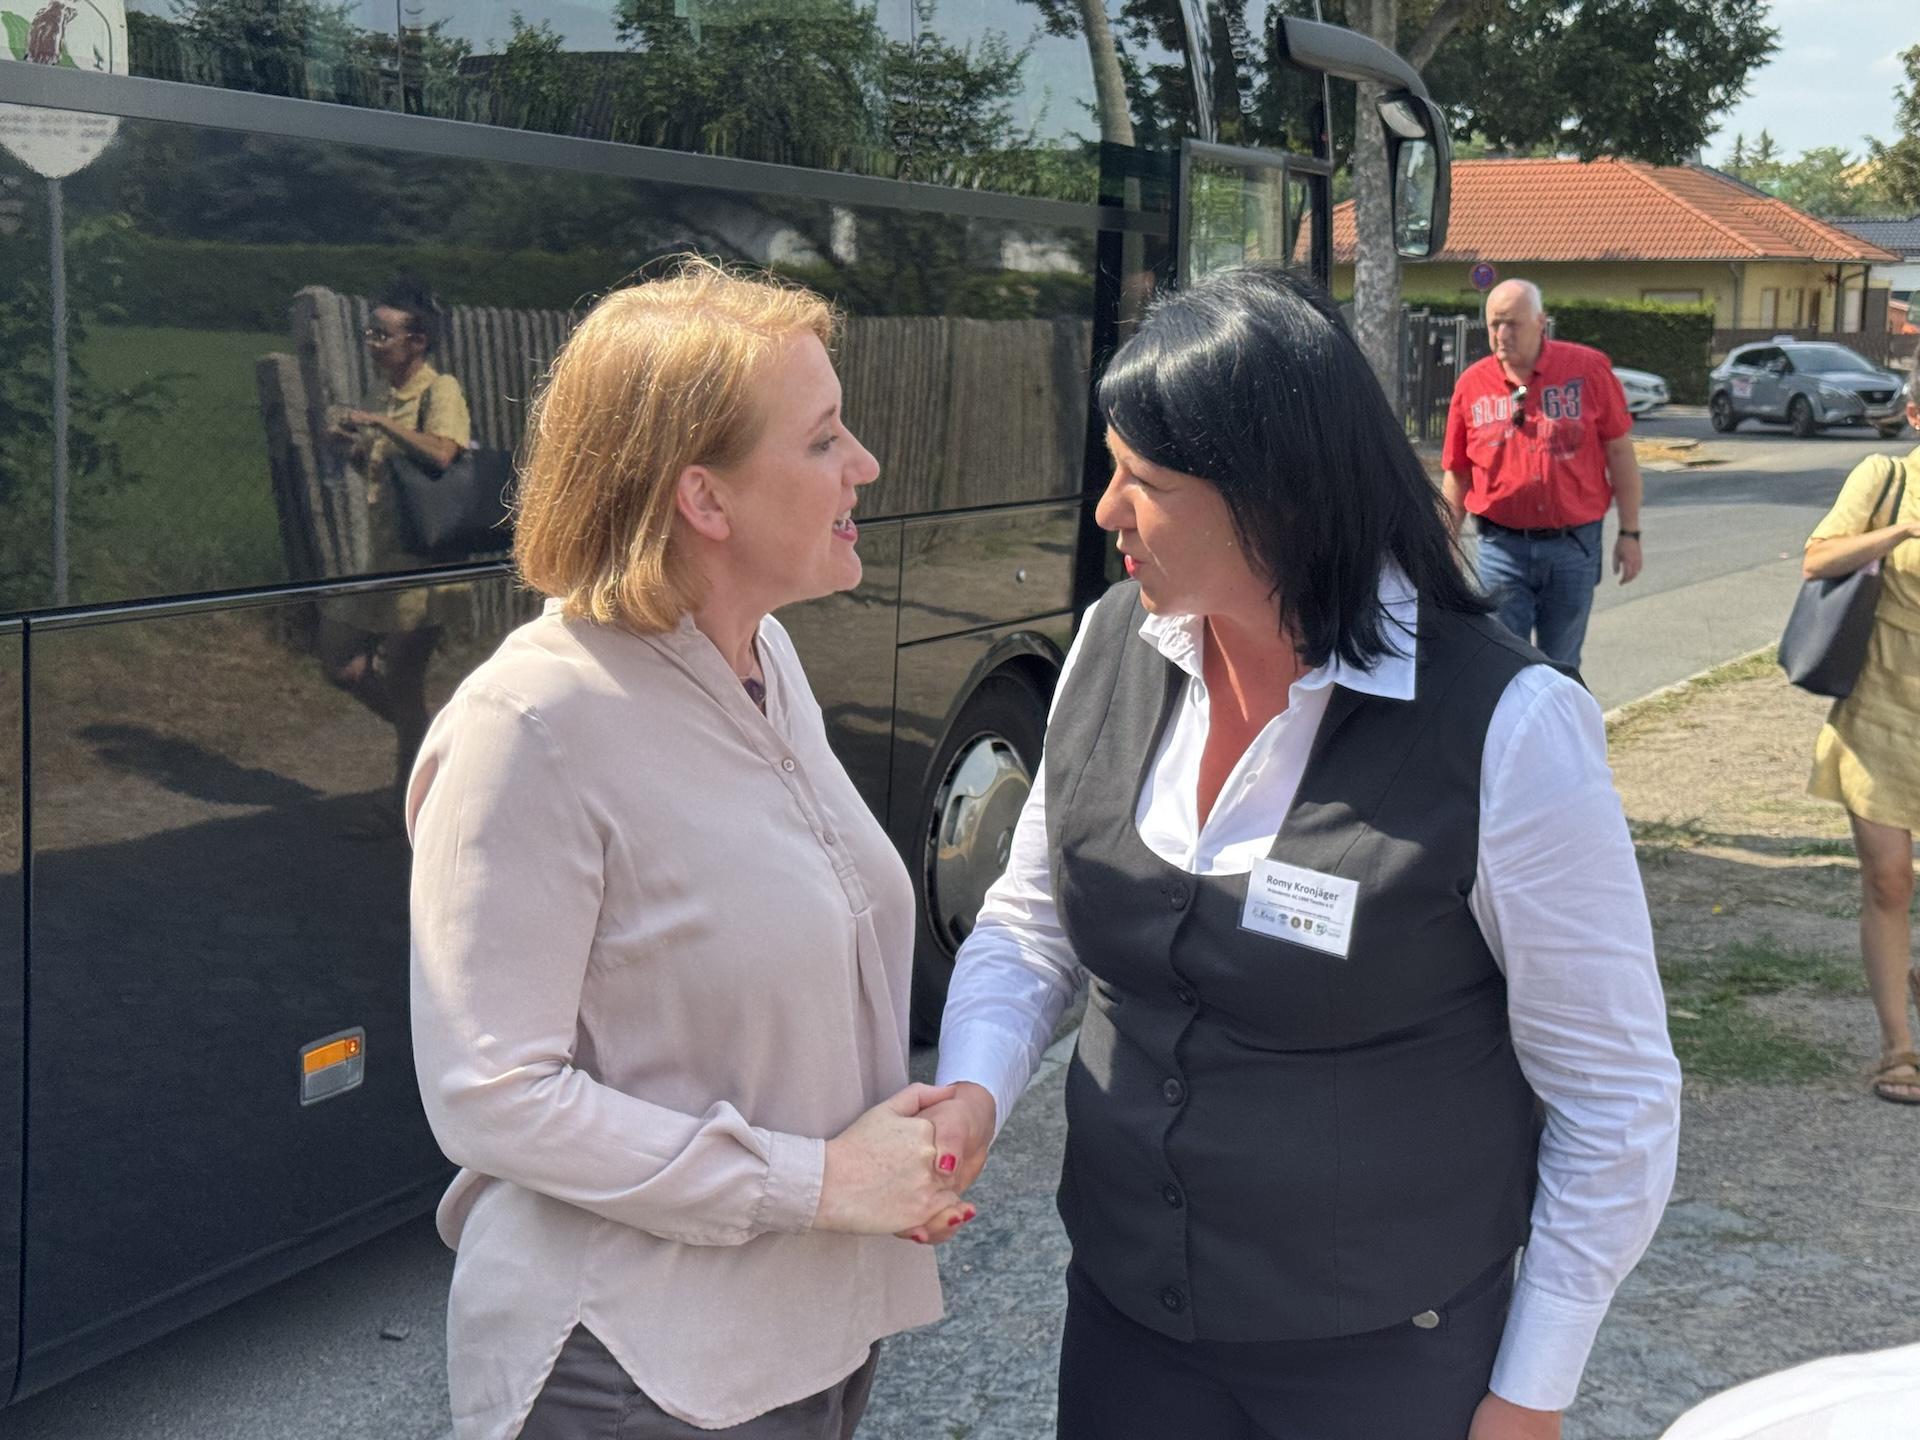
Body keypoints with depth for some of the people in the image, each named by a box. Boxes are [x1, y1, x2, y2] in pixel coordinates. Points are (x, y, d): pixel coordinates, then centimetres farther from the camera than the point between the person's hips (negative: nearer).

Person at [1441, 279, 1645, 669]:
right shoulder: (1472, 384, 1)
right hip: (1502, 548, 0)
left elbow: (1619, 453, 1)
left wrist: (1630, 533, 0)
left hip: (1573, 546, 0)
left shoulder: (1587, 369, -3)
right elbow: (1456, 474, 9)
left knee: (1560, 667, 11)